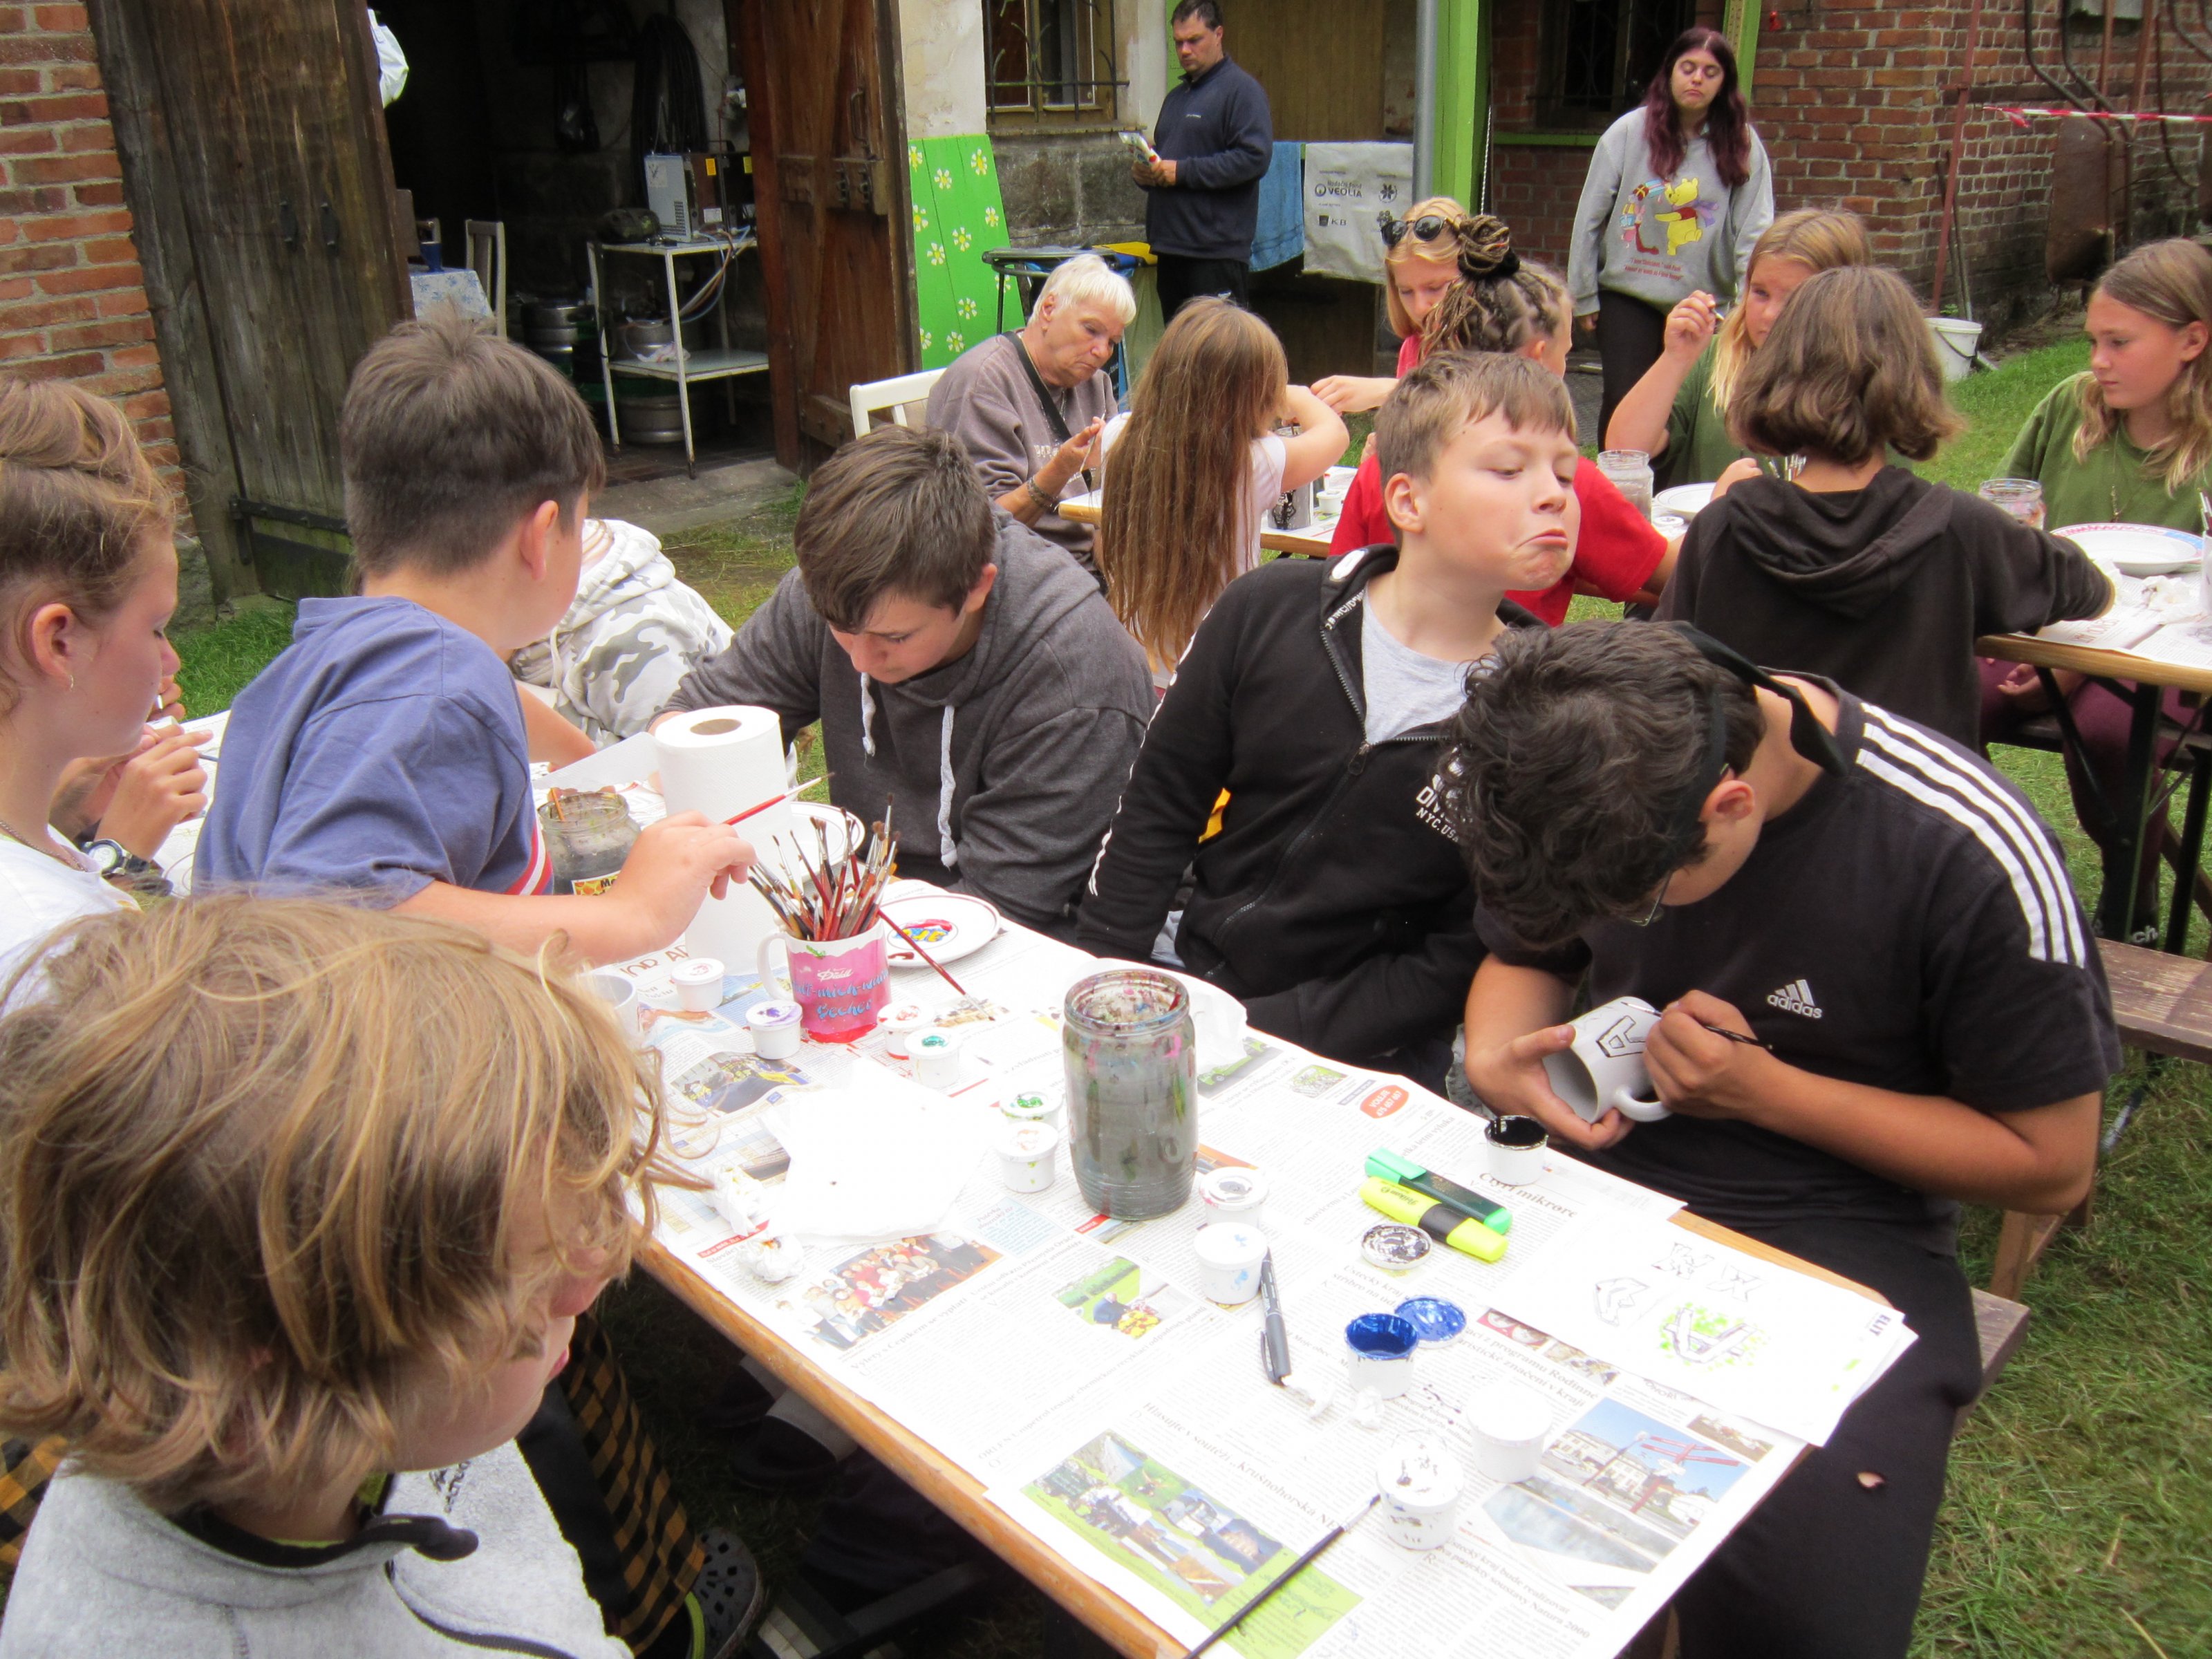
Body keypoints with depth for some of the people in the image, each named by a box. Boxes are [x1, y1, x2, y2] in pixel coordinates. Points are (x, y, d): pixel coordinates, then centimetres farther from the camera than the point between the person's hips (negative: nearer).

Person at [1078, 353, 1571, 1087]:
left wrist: (1258, 1030, -17)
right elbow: (1160, 804, 4)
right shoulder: (1268, 611, -5)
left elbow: (1458, 964, -9)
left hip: (1356, 1061, -2)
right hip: (1197, 971, 3)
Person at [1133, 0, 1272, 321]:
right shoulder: (1176, 96, 23)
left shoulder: (1241, 89, -5)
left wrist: (1182, 171, -18)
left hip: (1217, 251, -9)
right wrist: (1146, 172, 8)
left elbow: (1255, 157, -17)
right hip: (1171, 247, 9)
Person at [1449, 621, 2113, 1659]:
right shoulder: (1593, 769, -5)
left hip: (1833, 1226, -3)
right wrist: (1496, 1058, -10)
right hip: (1593, 1154, 4)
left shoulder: (1972, 858, -18)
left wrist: (1763, 1090, -16)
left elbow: (2052, 1167, -7)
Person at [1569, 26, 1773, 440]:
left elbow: (1754, 229, -5)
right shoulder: (1629, 132, -3)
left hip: (1704, 301, 1)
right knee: (1624, 398, -8)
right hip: (1628, 296, -1)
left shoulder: (1742, 144, 0)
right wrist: (1582, 295, 2)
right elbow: (1590, 216, 0)